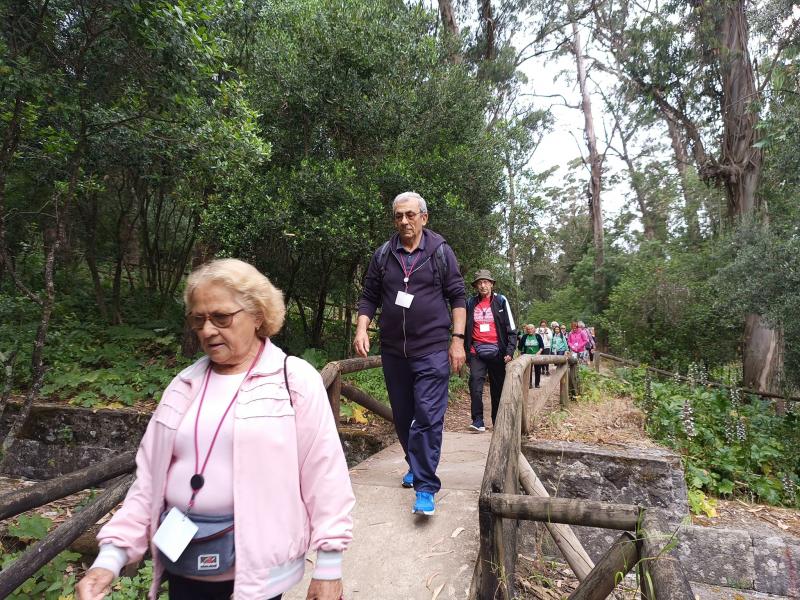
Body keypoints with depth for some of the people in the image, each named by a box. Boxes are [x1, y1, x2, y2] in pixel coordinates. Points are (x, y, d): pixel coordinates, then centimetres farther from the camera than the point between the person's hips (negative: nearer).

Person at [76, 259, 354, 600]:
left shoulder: (295, 380, -11)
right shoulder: (185, 385, 5)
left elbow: (323, 475, -10)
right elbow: (149, 477, 8)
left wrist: (329, 566, -8)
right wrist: (111, 555, 1)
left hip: (257, 564, -5)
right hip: (183, 562, 5)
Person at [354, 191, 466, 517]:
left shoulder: (440, 252, 1)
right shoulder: (383, 255, 7)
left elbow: (457, 297, 2)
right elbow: (369, 296, 11)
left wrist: (457, 339, -5)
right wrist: (361, 328, -5)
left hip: (432, 350, -3)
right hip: (393, 352, 4)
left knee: (428, 417, -7)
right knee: (402, 417, 15)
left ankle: (425, 487, 2)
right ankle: (415, 465, 37)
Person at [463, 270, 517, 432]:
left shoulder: (501, 301, 2)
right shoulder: (470, 304, 7)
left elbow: (511, 328, 1)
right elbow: (465, 329, 14)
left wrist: (509, 351, -9)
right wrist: (466, 351, 11)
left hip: (496, 351, -1)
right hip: (477, 351, 1)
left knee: (498, 387, 7)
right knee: (475, 383, -14)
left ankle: (498, 421, 20)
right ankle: (478, 420, -8)